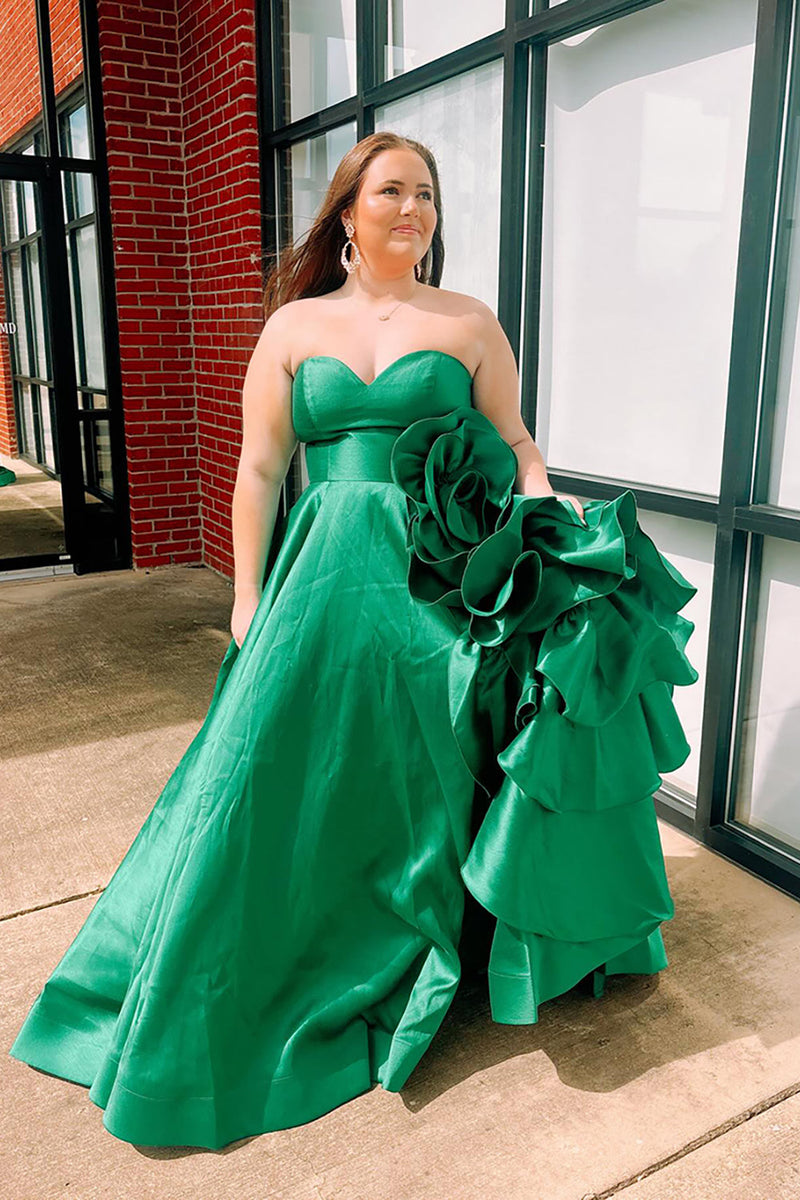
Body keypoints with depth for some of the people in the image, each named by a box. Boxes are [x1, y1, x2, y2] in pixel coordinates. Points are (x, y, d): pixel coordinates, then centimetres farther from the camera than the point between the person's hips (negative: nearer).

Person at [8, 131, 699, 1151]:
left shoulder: (469, 322, 9)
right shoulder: (294, 327, 8)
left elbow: (513, 442, 9)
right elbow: (259, 467, 5)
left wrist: (551, 528, -9)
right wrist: (248, 597, 0)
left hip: (450, 580, 0)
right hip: (326, 578, 1)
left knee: (440, 773, 5)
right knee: (287, 776, 1)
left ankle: (465, 942, 32)